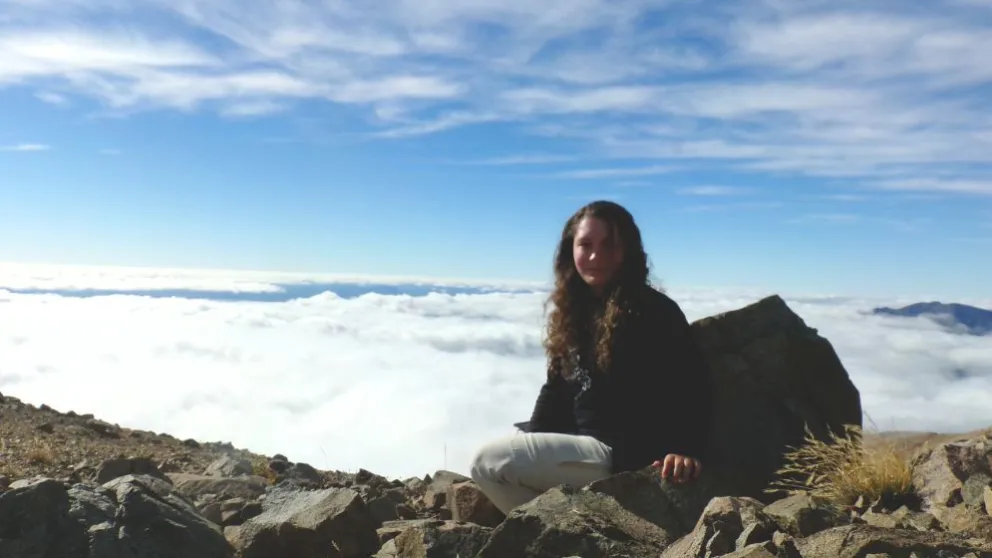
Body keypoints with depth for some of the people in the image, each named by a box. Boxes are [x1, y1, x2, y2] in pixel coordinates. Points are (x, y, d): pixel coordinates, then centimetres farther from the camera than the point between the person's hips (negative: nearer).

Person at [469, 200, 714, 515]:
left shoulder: (652, 312, -12)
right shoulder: (575, 311, 12)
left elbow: (691, 388, -18)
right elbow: (557, 389, 14)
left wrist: (685, 450, -33)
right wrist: (528, 444, 3)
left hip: (625, 455, -9)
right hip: (587, 445, 9)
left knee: (488, 463, -14)